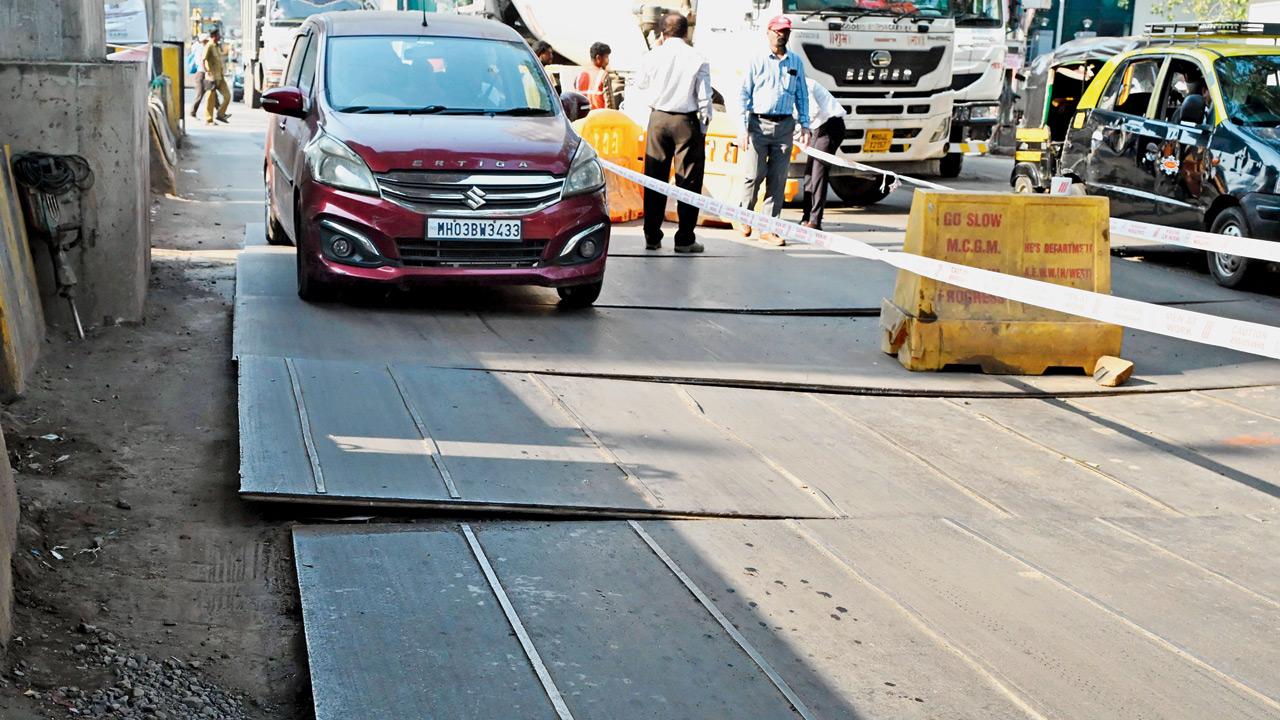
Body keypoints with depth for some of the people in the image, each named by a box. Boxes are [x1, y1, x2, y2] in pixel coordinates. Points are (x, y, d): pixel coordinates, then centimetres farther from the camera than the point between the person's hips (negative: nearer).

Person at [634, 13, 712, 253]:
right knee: (688, 180, 3)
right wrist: (704, 128, 6)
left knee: (655, 178, 10)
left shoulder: (652, 57, -2)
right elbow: (704, 98, -6)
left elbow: (640, 84, 16)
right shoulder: (698, 60, -7)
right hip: (687, 121, -2)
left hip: (658, 119, 3)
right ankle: (684, 239, 2)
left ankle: (652, 236, 12)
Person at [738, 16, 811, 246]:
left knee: (778, 179, 1)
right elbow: (745, 95, 0)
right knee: (755, 175, -4)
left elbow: (802, 95, 16)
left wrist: (804, 125, 8)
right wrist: (743, 129, -7)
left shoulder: (796, 62, 12)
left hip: (785, 126, 3)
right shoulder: (757, 61, 2)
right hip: (759, 124, -3)